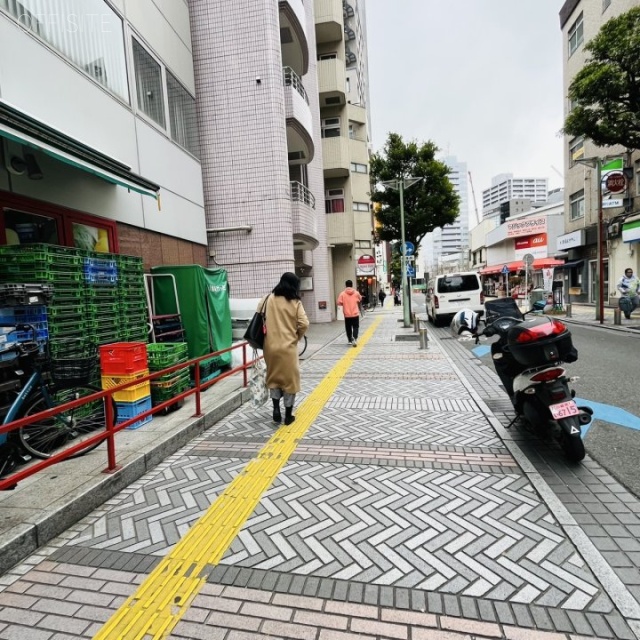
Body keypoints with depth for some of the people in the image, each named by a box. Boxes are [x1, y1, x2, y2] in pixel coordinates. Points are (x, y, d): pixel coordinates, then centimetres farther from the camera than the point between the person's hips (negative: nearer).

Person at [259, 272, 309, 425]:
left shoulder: (268, 299, 1)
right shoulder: (295, 303, -5)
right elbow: (304, 324, -11)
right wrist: (296, 336, 7)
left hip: (270, 346, 2)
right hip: (288, 347, -2)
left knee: (273, 377, 20)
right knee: (290, 378, 9)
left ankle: (276, 408, 10)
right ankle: (288, 415, 16)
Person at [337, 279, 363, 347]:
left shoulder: (342, 294, -6)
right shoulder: (356, 293, -2)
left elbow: (339, 303, -10)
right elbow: (360, 301, 12)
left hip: (347, 314, 0)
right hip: (355, 313, 0)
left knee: (348, 328, 14)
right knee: (356, 327, 5)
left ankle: (350, 340, 22)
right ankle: (355, 339, -14)